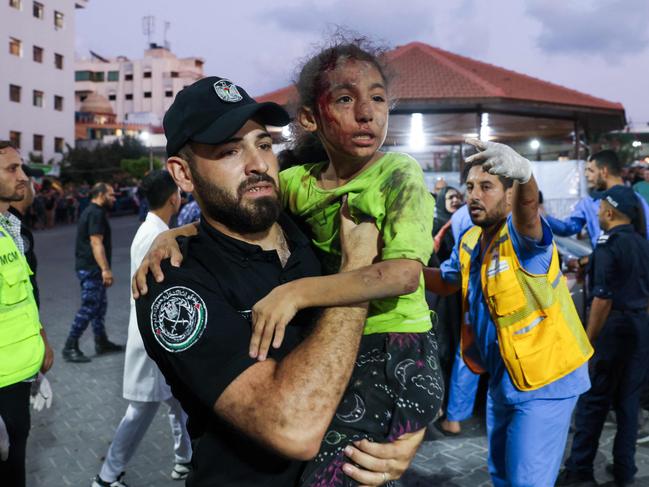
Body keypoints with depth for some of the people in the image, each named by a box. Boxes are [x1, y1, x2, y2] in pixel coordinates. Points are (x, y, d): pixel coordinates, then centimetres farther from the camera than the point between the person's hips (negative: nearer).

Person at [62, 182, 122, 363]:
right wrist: (105, 269, -27)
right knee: (89, 307, -8)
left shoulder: (91, 211, 18)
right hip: (91, 268, -11)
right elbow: (96, 242, -23)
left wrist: (103, 268, 26)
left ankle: (101, 342, 24)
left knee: (100, 304, 16)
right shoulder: (96, 213, -15)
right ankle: (70, 348, -4)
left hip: (89, 267, 11)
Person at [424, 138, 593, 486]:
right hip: (502, 379, 8)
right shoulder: (469, 241, 2)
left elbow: (528, 209, -45)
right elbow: (446, 281, 18)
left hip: (545, 382, -8)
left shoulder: (521, 235, -22)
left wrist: (523, 172, -68)